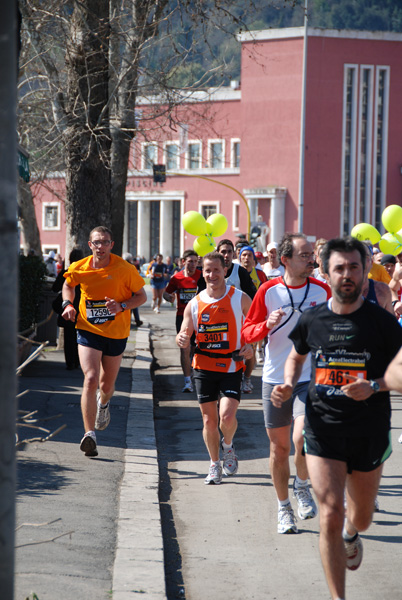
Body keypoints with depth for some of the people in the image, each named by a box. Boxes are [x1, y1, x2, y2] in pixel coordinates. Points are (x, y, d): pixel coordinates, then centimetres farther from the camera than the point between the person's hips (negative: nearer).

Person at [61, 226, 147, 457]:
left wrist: (121, 306, -20)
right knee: (91, 379, -18)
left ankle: (103, 403, 52)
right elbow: (68, 285, 16)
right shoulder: (79, 269, -6)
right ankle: (89, 434, -16)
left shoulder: (125, 269, -12)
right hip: (88, 331, 0)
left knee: (107, 384, 13)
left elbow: (142, 296, -3)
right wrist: (68, 304, -2)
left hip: (116, 333, 0)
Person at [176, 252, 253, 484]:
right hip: (204, 367, 2)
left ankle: (228, 446, 17)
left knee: (227, 417, -16)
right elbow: (185, 336, 9)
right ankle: (215, 465, 23)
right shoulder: (194, 304, 3)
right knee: (209, 420, 5)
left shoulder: (240, 299, -4)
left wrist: (251, 345, -13)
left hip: (232, 367, -2)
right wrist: (182, 339, -15)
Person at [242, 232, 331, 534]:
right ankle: (284, 508, 24)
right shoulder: (268, 291, -2)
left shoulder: (322, 290, 0)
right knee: (279, 446, 8)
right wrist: (267, 324, -16)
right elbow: (247, 332, 2)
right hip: (274, 378, 1)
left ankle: (302, 486, 10)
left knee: (302, 438, -20)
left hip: (310, 378, -1)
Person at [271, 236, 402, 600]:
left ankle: (351, 534, 57)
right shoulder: (313, 320, 0)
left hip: (369, 433, 0)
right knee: (330, 515, -12)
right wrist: (288, 386, 1)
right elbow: (297, 356, 19)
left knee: (361, 516, 19)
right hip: (323, 430, 0)